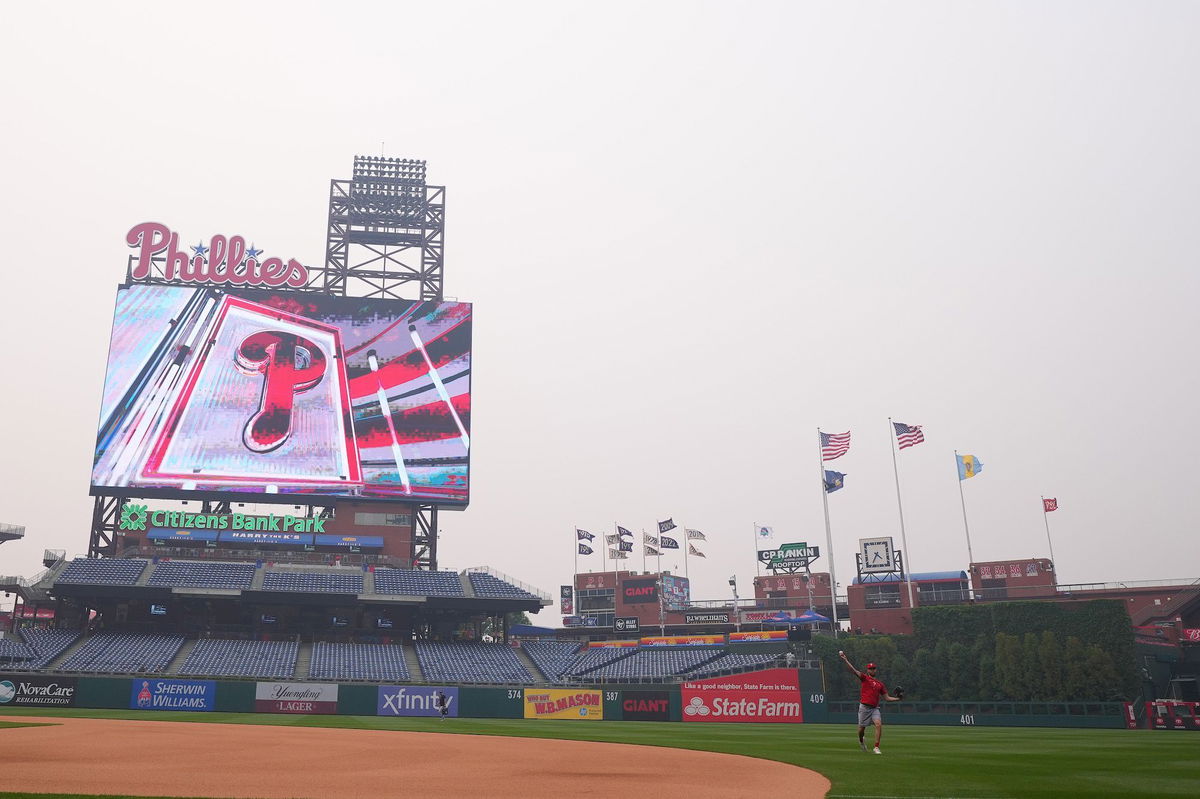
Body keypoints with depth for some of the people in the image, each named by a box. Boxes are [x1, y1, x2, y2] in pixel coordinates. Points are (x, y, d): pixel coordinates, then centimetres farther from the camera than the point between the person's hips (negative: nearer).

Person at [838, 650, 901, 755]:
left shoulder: (880, 684, 15)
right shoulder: (865, 678, 2)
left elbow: (887, 698, 18)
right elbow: (853, 670, -11)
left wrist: (897, 698, 2)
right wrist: (845, 659, -23)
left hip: (875, 708, 3)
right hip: (864, 707, -3)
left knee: (879, 724, -18)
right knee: (862, 728, 4)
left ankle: (876, 747, -12)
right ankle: (861, 740, 38)